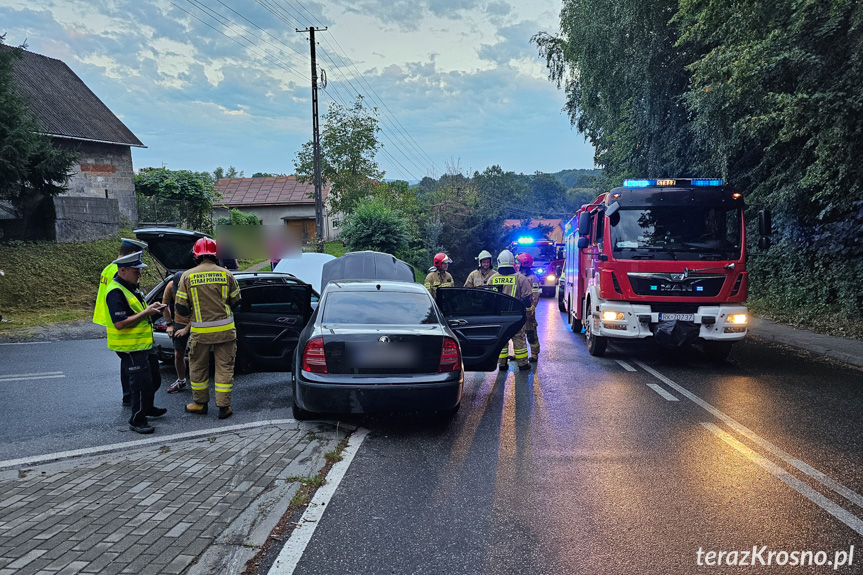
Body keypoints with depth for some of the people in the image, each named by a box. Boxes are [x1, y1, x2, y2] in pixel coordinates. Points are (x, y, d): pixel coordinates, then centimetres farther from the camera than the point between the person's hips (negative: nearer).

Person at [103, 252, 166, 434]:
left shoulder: (130, 287, 11)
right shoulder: (115, 292, -21)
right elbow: (120, 323, -28)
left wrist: (149, 308, 6)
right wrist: (146, 313, -22)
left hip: (144, 344, 10)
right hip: (130, 348, -10)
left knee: (154, 380, 21)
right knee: (142, 384, -6)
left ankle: (147, 408, 42)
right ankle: (137, 420, 10)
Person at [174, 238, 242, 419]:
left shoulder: (187, 276, -4)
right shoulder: (226, 274, -3)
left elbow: (180, 307, -3)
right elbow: (235, 301, 7)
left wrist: (187, 323, 17)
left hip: (200, 331, 0)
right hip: (225, 329, 0)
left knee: (198, 367, 17)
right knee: (224, 367, 8)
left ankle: (200, 403, 29)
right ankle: (224, 407, 10)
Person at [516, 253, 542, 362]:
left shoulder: (532, 278, -8)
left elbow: (535, 296, -12)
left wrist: (532, 308, -20)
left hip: (527, 310, -8)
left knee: (530, 333, -3)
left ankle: (534, 354, 3)